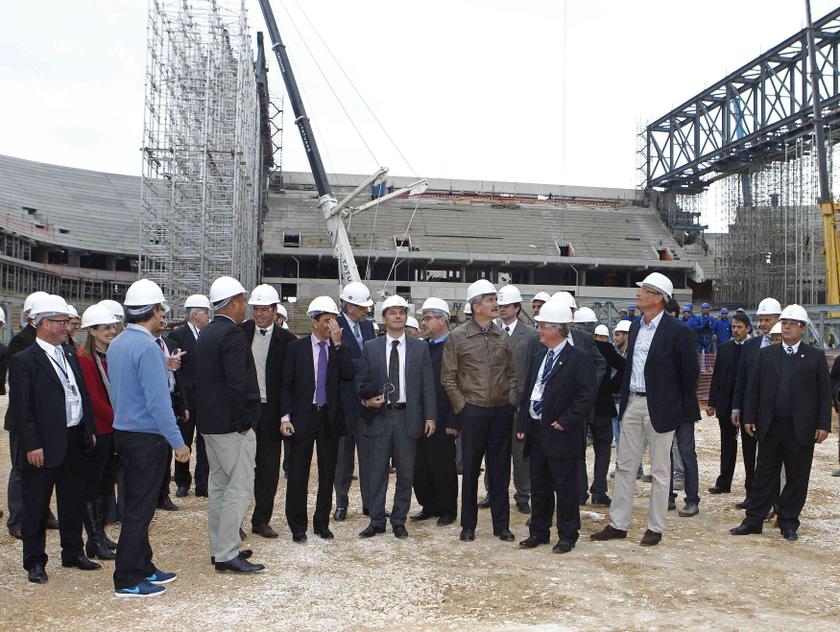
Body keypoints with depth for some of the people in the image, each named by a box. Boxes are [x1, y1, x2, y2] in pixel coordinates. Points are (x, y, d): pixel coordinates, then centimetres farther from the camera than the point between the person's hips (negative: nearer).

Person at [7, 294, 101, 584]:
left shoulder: (70, 357, 12)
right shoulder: (23, 360, -10)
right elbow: (21, 408, -14)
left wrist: (88, 430, 10)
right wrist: (32, 445, -18)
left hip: (74, 442, 7)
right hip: (43, 447, -7)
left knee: (73, 502, 16)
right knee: (36, 506, 5)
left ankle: (73, 553, 30)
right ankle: (35, 562, 18)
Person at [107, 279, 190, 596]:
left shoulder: (116, 344, 9)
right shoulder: (147, 347, -19)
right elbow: (158, 401, -22)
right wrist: (177, 442, -18)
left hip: (124, 433, 9)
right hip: (147, 438, -9)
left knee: (136, 506, 17)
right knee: (139, 509, -1)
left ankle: (143, 568, 28)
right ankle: (127, 580, 7)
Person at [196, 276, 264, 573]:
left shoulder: (205, 334, 13)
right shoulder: (233, 334, -17)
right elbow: (237, 383, -24)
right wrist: (244, 422, -15)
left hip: (210, 423, 10)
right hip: (232, 425, -10)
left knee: (218, 486, 15)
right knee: (240, 488, -4)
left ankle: (219, 548, 24)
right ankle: (227, 554, 0)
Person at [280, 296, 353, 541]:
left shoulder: (340, 349, 4)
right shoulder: (296, 347, 0)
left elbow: (349, 374, -13)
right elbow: (286, 385, -1)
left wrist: (338, 343, -16)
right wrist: (285, 416, -9)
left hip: (330, 417, 2)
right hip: (302, 417, -2)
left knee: (328, 474, 10)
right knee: (297, 473, 2)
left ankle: (322, 523, 23)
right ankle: (297, 526, 15)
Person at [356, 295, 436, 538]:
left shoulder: (420, 348, 5)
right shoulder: (371, 348, 6)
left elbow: (427, 386, 3)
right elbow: (360, 381, 8)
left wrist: (430, 416, -2)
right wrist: (366, 399, -11)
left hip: (408, 417, 0)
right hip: (379, 416, 0)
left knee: (406, 473, 6)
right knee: (377, 472, 5)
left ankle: (399, 521, 19)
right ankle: (376, 521, 16)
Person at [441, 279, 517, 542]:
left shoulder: (502, 336, 7)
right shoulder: (457, 337, -3)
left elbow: (512, 374, 15)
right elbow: (448, 378, -1)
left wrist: (511, 402, 6)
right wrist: (461, 407, -5)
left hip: (502, 412, 3)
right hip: (473, 411, -3)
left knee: (500, 469, 8)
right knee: (470, 469, 5)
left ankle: (501, 525, 18)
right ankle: (468, 525, 17)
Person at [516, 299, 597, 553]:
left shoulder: (579, 358, -10)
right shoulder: (538, 356, 12)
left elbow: (588, 395, -15)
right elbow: (527, 392, 15)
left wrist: (565, 421, -16)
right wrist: (522, 424, 9)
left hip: (561, 434, -7)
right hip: (535, 432, 7)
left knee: (565, 487, 4)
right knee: (539, 486, 15)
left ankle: (567, 536, 17)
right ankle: (538, 532, 27)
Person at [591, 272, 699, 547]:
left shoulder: (676, 331, -11)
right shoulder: (635, 327, 9)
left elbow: (690, 370, -6)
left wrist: (683, 408, -2)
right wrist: (625, 397, 13)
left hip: (660, 407, -6)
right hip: (632, 403, 7)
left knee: (660, 470, 5)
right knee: (625, 466, 10)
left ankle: (655, 528, 16)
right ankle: (618, 524, 18)